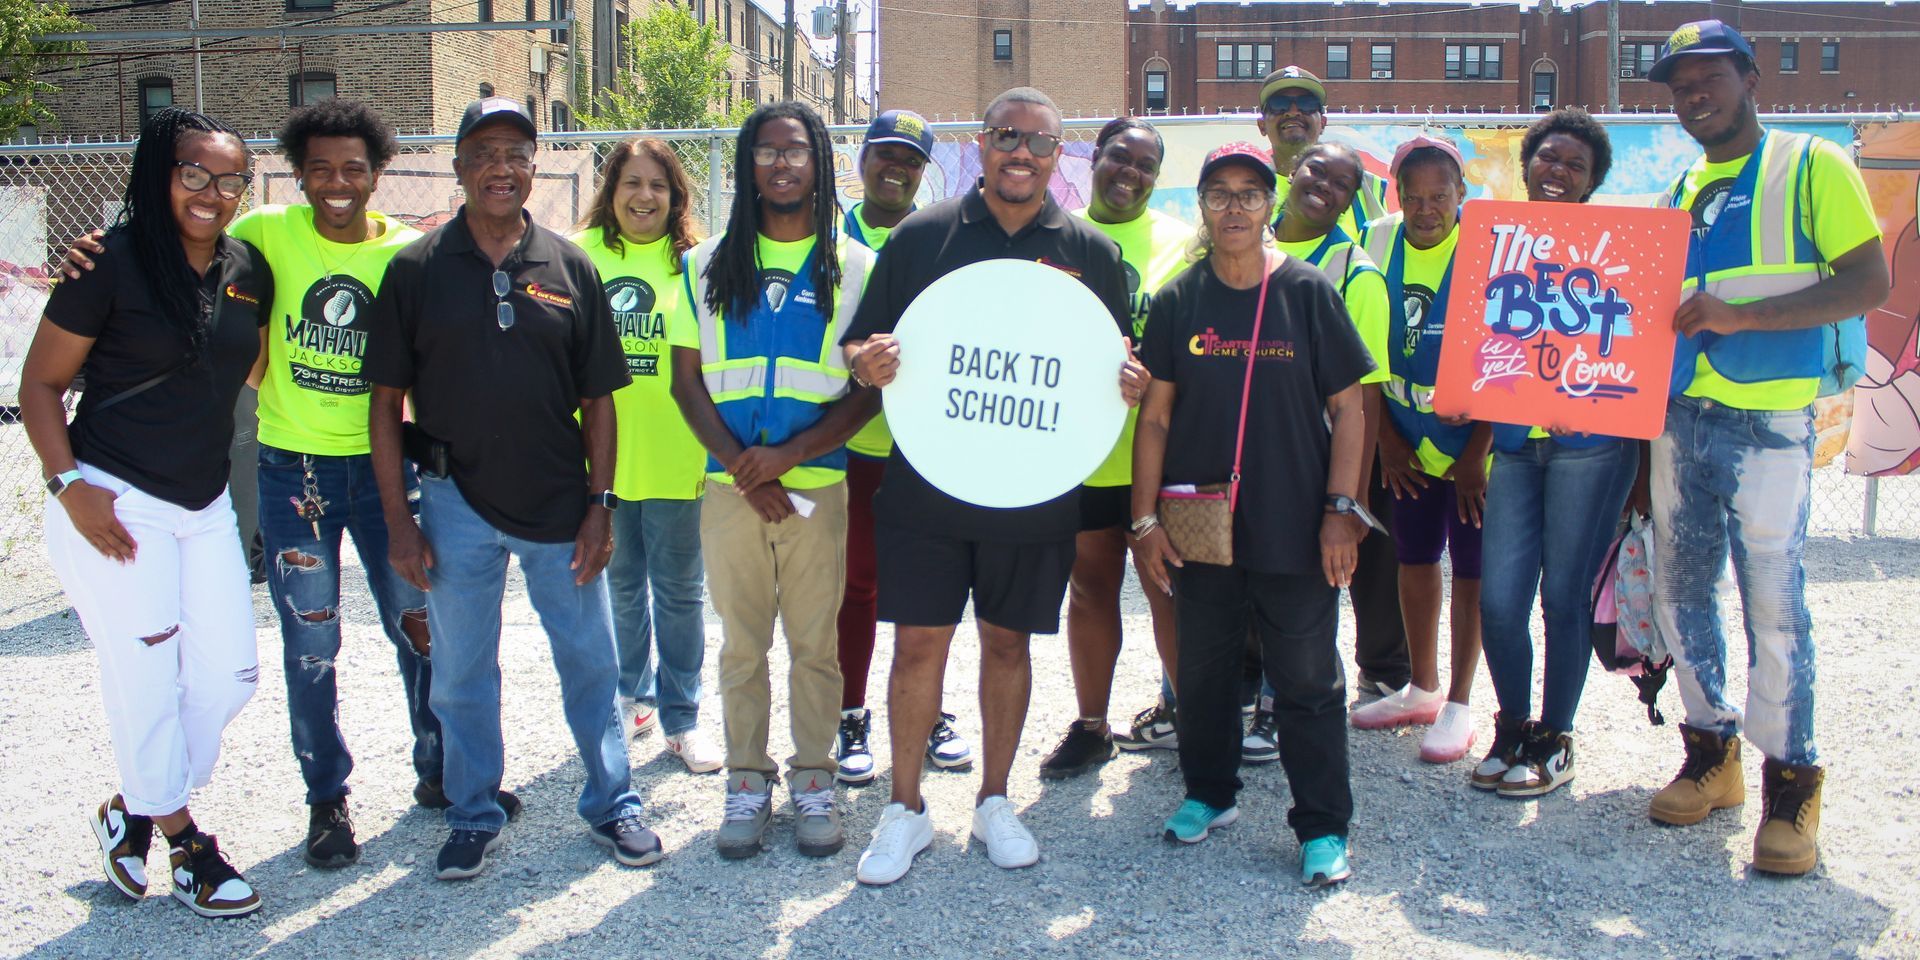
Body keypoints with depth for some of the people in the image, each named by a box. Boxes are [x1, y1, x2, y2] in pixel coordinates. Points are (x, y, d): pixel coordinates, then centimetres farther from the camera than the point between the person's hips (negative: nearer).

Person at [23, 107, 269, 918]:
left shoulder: (249, 268, 5)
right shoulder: (113, 261, -11)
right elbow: (39, 382, -7)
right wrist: (68, 484, -15)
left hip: (206, 507, 6)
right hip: (113, 505, -6)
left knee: (229, 676, 7)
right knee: (148, 685, 1)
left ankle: (134, 809, 30)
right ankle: (184, 843, 20)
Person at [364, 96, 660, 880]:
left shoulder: (569, 267, 3)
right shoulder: (416, 269, -1)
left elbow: (598, 398, 5)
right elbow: (386, 400, 0)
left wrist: (599, 505, -2)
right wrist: (398, 519, -5)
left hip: (560, 505, 1)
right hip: (456, 501, 0)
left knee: (590, 662, 8)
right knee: (461, 673, 10)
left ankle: (611, 802, 25)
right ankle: (473, 816, 28)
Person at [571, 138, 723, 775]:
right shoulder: (579, 255, 3)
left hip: (674, 456, -2)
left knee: (677, 591, 5)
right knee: (622, 586, 15)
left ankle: (680, 718, 17)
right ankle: (633, 699, 32)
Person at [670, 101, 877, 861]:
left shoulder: (855, 268, 4)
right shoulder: (708, 266, 9)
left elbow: (870, 388, 0)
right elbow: (687, 380, 6)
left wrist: (788, 455, -13)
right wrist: (743, 469, -7)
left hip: (818, 484, -1)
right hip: (729, 485, 1)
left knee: (815, 641, 6)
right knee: (742, 641, 8)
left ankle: (813, 780, 18)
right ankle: (747, 782, 19)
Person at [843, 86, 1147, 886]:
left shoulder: (1090, 252, 5)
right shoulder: (920, 237, 2)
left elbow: (1119, 364, 11)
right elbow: (859, 347, 4)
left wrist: (1128, 381, -12)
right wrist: (867, 361, -20)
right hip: (925, 483, -1)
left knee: (1007, 641, 12)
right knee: (919, 641, 3)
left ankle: (994, 802, 28)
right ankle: (905, 809, 18)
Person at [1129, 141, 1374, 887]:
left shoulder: (1308, 292, -1)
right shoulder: (1177, 302, 3)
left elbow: (1347, 408, 0)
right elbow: (1154, 417, 4)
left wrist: (1342, 510, -7)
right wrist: (1145, 521, -1)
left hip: (1294, 531, -2)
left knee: (1307, 680, 3)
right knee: (1204, 671, 15)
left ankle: (1324, 827, 14)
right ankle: (1209, 793, 34)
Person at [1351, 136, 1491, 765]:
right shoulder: (1379, 242, -2)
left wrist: (1476, 453, -14)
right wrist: (1385, 437, 0)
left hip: (1474, 441, -4)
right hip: (1407, 441, 5)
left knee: (1471, 569, 2)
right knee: (1414, 560, 13)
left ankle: (1457, 702, 13)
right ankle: (1421, 688, 30)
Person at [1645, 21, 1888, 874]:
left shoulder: (1811, 165, 1)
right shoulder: (1679, 191, 18)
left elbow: (1869, 283, -8)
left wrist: (1742, 315, -18)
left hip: (1767, 420, -6)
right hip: (1679, 418, 6)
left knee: (1773, 601, -6)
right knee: (1680, 588, 9)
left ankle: (1790, 784, 5)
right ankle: (1711, 754, 22)